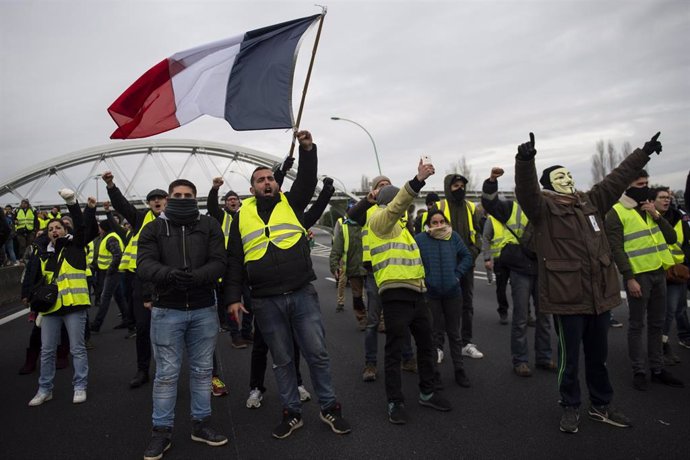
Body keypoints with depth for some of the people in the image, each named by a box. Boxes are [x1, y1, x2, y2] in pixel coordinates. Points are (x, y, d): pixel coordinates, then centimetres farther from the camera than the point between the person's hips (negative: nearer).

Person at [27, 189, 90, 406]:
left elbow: (81, 227, -16)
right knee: (47, 350, 12)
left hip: (74, 306, -5)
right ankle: (44, 389, 25)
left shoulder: (75, 245, 2)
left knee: (77, 349, 3)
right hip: (50, 308, 5)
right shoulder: (45, 255, 15)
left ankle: (80, 387, 14)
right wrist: (38, 305, 13)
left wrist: (72, 203, -26)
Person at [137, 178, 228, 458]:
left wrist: (196, 276, -27)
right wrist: (169, 273, -31)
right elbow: (144, 266, -11)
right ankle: (161, 430, 23)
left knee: (202, 370, 13)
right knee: (166, 373, 7)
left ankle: (201, 424, 29)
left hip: (204, 310, 1)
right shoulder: (154, 228, 3)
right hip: (166, 311, -1)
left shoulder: (210, 226, 3)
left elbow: (219, 263, -8)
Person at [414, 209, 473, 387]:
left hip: (452, 292, 2)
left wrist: (457, 274, -3)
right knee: (436, 333, 7)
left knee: (454, 333, 14)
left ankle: (459, 370, 26)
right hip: (431, 294, -2)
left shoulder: (453, 236, -1)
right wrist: (422, 279, -8)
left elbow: (467, 257, 7)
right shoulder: (420, 239, -9)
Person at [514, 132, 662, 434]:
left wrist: (644, 152, 28)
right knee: (569, 358, 8)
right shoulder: (543, 207, -8)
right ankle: (570, 408, 27)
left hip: (599, 294, 6)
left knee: (598, 355, 20)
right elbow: (526, 191, -28)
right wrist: (525, 161, -45)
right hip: (567, 296, -6)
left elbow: (618, 178, 22)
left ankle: (601, 406, 37)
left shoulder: (591, 202, 12)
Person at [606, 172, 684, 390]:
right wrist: (629, 278, -18)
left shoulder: (649, 208, 14)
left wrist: (656, 215, -3)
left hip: (659, 273, 7)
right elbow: (616, 249, -13)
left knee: (657, 323, 14)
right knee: (637, 325, 1)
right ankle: (639, 371, 11)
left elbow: (671, 238, 11)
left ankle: (657, 368, 25)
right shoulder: (616, 213, -8)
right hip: (638, 275, -7)